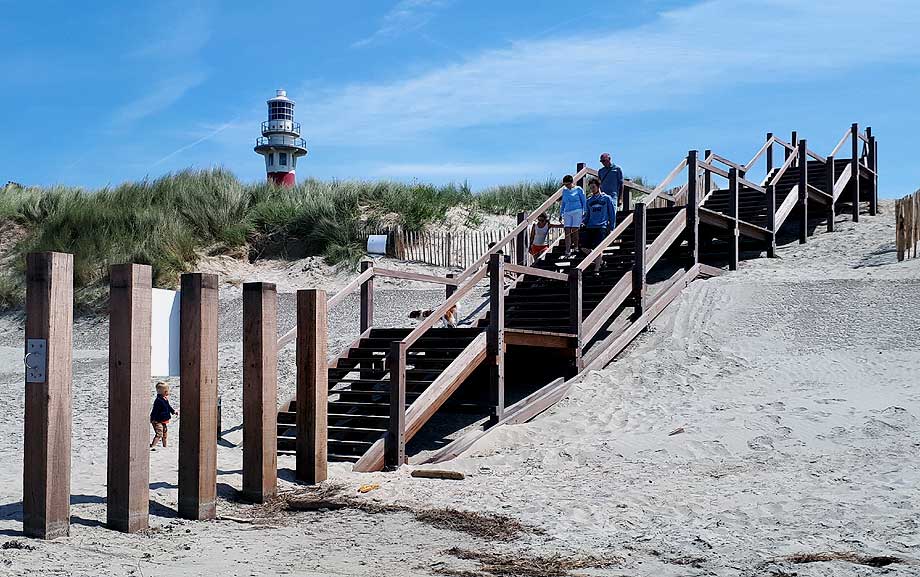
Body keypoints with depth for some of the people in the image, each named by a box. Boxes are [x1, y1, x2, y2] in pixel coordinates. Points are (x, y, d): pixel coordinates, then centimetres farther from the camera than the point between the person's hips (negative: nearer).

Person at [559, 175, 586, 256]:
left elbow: (584, 201, 6)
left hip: (577, 211, -4)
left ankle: (575, 247, 10)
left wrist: (585, 212, 2)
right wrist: (561, 213, 22)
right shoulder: (564, 191, 15)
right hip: (567, 212, 4)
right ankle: (567, 251, -12)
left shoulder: (578, 189, 2)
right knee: (567, 231, -7)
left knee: (574, 230, -8)